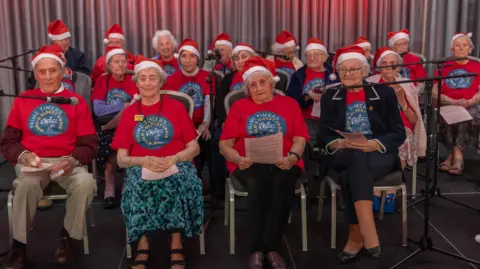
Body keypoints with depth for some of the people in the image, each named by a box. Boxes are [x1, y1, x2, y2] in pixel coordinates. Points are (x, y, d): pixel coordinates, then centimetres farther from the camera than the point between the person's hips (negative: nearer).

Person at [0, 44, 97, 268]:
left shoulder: (76, 101, 7)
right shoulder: (22, 101, 11)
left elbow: (89, 144, 3)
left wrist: (73, 160, -17)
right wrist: (23, 155, -11)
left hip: (67, 163, 0)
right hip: (32, 163, 0)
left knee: (86, 182, -32)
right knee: (26, 184, -35)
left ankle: (66, 237, -7)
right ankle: (19, 245, -13)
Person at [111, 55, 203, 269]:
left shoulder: (176, 107, 8)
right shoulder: (129, 113, 10)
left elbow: (194, 148, 5)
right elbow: (121, 159, 5)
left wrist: (173, 159, -14)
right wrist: (144, 160, -16)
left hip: (175, 165, -1)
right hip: (141, 167, 1)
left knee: (180, 182, -34)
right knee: (137, 185, -33)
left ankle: (176, 243, -25)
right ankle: (143, 244, -26)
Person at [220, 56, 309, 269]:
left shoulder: (289, 104, 15)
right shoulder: (239, 106, 14)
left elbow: (299, 139, 6)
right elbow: (225, 144, 6)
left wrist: (291, 157, -16)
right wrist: (238, 159, -15)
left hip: (283, 163, 1)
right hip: (249, 164, 0)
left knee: (283, 184, -34)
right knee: (257, 185, -35)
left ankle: (272, 247, -24)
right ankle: (257, 248, -23)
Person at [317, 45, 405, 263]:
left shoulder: (385, 93, 6)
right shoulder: (330, 97, 12)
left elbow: (398, 133, 0)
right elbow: (323, 134, 5)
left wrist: (374, 144, -20)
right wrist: (339, 143, -18)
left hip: (380, 155, -1)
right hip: (343, 157, 2)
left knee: (352, 173, -35)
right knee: (356, 158, -35)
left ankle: (356, 238, -29)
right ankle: (369, 237, -35)